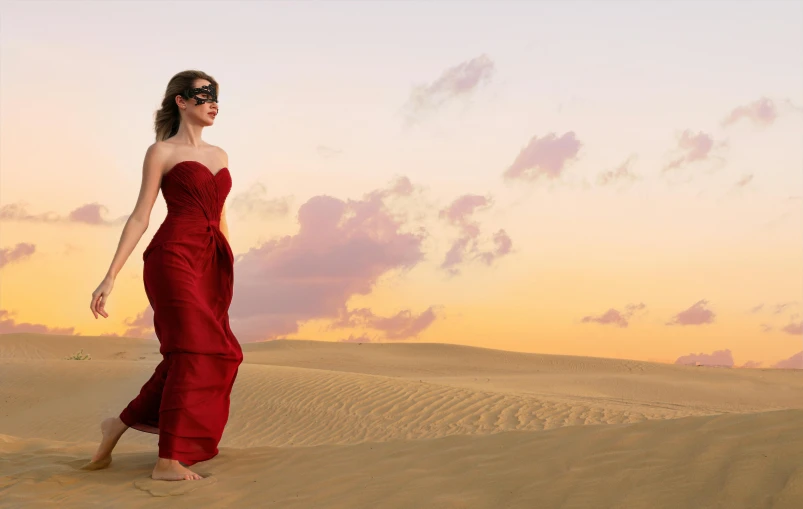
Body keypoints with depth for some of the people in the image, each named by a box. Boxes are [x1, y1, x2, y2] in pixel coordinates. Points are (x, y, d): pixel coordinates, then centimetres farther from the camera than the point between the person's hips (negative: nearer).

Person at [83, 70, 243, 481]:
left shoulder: (220, 155, 20)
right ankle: (168, 461, -10)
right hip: (174, 257, -7)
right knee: (193, 350, -14)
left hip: (212, 262, 7)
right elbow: (140, 216, -2)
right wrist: (110, 277, -9)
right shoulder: (162, 151, 2)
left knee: (201, 356, 6)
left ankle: (121, 424, 23)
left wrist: (229, 274, 23)